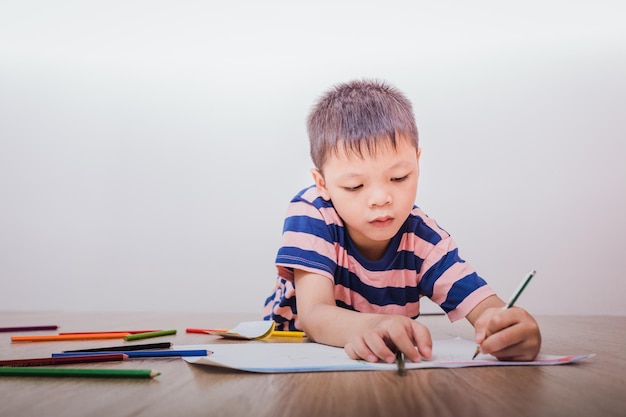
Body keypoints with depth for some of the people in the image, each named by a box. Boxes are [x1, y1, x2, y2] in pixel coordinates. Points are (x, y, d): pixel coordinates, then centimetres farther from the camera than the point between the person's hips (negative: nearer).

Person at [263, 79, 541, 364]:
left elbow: (489, 309, -23)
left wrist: (514, 329, -48)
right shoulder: (310, 214, -22)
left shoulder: (424, 241, -15)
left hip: (390, 370, 2)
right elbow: (313, 315, -33)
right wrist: (373, 326, -55)